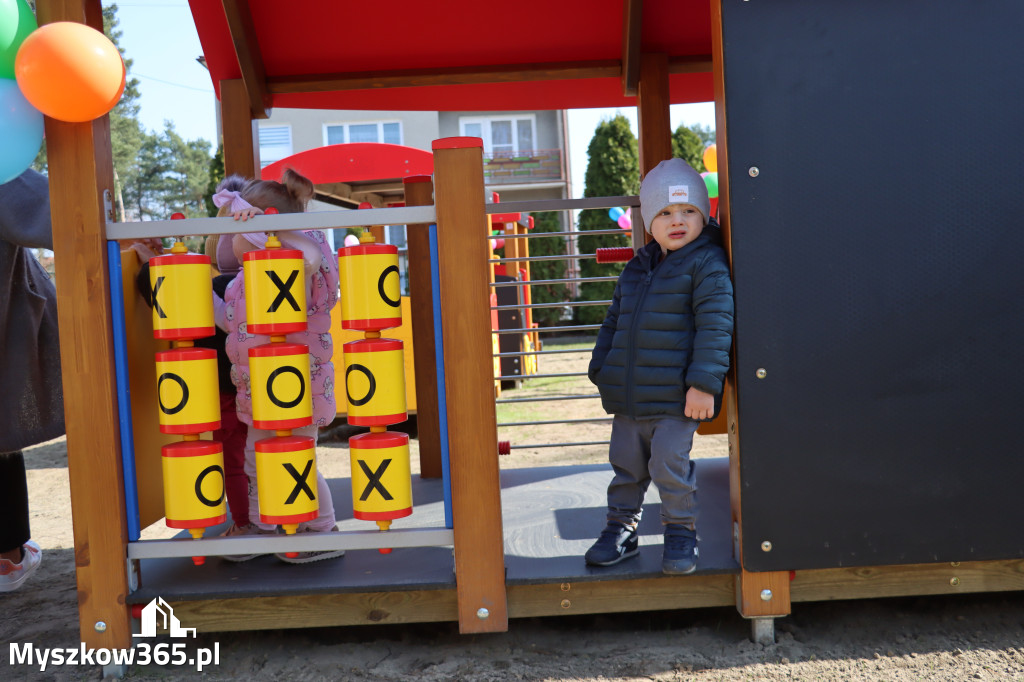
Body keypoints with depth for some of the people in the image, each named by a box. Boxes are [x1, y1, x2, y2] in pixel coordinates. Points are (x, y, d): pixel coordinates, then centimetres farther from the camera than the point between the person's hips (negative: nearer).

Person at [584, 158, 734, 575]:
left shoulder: (707, 264, -8)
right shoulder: (636, 268, 12)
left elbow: (715, 324, -15)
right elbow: (614, 322, 21)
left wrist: (703, 383, -20)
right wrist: (601, 371, 17)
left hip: (676, 399, -6)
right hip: (627, 398, 6)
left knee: (670, 466, -3)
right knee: (626, 466, 14)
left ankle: (681, 532, 19)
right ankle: (621, 528, 31)